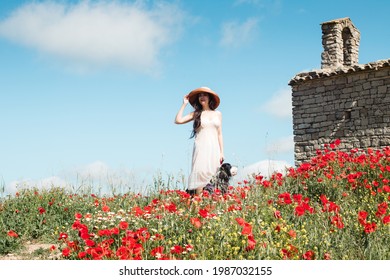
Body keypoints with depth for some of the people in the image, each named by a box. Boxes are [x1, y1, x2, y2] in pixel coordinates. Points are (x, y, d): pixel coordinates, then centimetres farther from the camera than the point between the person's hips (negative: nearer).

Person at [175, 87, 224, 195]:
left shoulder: (217, 114, 16)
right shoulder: (196, 113, 10)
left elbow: (219, 134, 15)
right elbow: (178, 120, -2)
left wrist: (221, 152, 7)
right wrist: (184, 104, 4)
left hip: (214, 149, 2)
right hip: (201, 148, -2)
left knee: (213, 177, -5)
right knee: (200, 175, -16)